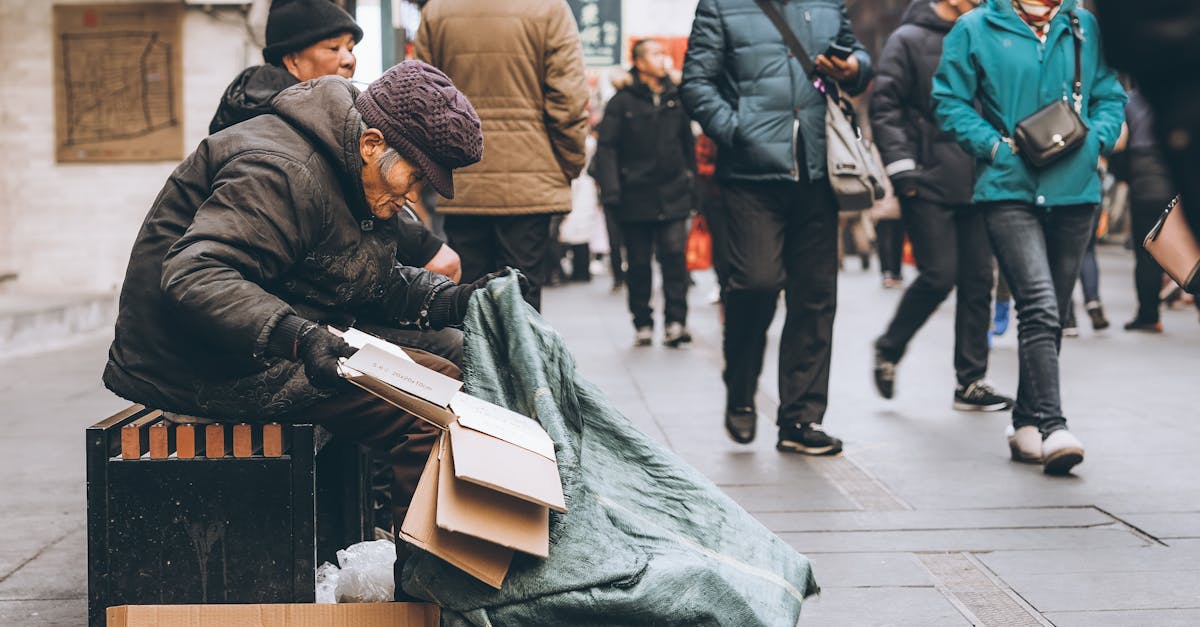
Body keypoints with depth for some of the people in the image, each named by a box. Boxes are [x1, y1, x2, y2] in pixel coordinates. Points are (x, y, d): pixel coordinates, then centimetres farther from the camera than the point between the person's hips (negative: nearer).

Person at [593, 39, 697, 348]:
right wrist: (610, 191, -12)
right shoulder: (622, 101, -1)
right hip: (635, 197, -2)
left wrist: (691, 181, 16)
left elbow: (688, 144, 20)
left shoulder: (675, 99, 11)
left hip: (673, 196, 2)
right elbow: (606, 147, -4)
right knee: (639, 264, 6)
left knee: (675, 257, -10)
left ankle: (675, 323, -9)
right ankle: (643, 324, 16)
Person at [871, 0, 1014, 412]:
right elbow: (885, 107, -7)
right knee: (939, 276, -10)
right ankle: (888, 350, 14)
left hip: (973, 185, 6)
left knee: (978, 280, 2)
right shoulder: (909, 40, -1)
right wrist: (902, 167, -14)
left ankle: (971, 382, 8)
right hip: (929, 184, -6)